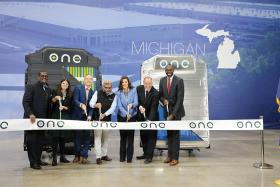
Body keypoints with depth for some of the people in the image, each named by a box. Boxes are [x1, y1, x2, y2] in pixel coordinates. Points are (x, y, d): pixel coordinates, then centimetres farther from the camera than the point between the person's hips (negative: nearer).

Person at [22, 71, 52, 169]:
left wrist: (47, 118, 5)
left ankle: (38, 160, 17)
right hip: (32, 119, -5)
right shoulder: (31, 87, -3)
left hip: (42, 119, 5)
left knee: (40, 141, 8)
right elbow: (25, 102, -10)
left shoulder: (48, 90, 14)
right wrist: (30, 114, -21)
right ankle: (33, 162, 5)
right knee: (32, 141, -1)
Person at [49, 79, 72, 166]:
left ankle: (62, 156, 15)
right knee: (55, 137, -6)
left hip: (65, 118, 3)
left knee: (63, 138, 8)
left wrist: (64, 107, -8)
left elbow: (70, 107, 11)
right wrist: (55, 98, -29)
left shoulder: (70, 95, 12)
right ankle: (54, 157, -4)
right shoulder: (55, 92, 5)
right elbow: (50, 101, -10)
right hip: (55, 117, -3)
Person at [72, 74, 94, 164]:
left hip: (87, 117, 3)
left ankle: (84, 156, 5)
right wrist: (81, 105, -33)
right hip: (78, 116, -3)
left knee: (86, 137, 0)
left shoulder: (93, 92, 9)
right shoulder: (78, 88, -2)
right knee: (77, 136, 6)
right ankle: (77, 155, 16)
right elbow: (75, 100, -12)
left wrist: (90, 115, -9)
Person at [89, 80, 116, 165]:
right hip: (97, 118, -2)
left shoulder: (113, 96, 1)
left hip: (107, 119, 2)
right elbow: (91, 103, -6)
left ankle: (104, 154, 22)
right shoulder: (97, 93, 0)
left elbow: (113, 107, -9)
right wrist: (95, 105, -30)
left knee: (105, 137, 10)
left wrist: (104, 114, -23)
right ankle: (98, 157, -5)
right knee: (97, 136, -5)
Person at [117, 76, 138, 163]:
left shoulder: (133, 91, -1)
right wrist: (126, 113, -20)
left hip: (132, 116, -1)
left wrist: (132, 105, -31)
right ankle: (122, 157, 15)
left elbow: (136, 102, -8)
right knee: (123, 136, 5)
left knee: (130, 136, -2)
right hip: (122, 116, 1)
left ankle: (129, 157, 6)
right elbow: (119, 105, -7)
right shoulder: (119, 92, 0)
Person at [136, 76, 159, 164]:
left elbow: (153, 107, -26)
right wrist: (140, 107, -20)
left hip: (151, 117, -5)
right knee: (143, 136, 13)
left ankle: (149, 156, 5)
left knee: (151, 136, 0)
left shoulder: (155, 93, -22)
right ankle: (145, 153, 27)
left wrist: (149, 120, -35)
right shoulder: (139, 89, -8)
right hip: (141, 116, 5)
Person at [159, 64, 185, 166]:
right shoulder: (162, 80, 4)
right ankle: (170, 155, 18)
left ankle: (175, 158, 6)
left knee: (175, 134, -1)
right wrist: (163, 100, -12)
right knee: (169, 134, 10)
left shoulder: (179, 81, -12)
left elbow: (180, 99, -15)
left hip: (176, 111, -4)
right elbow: (160, 94, 13)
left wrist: (173, 114, -19)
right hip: (167, 111, 5)